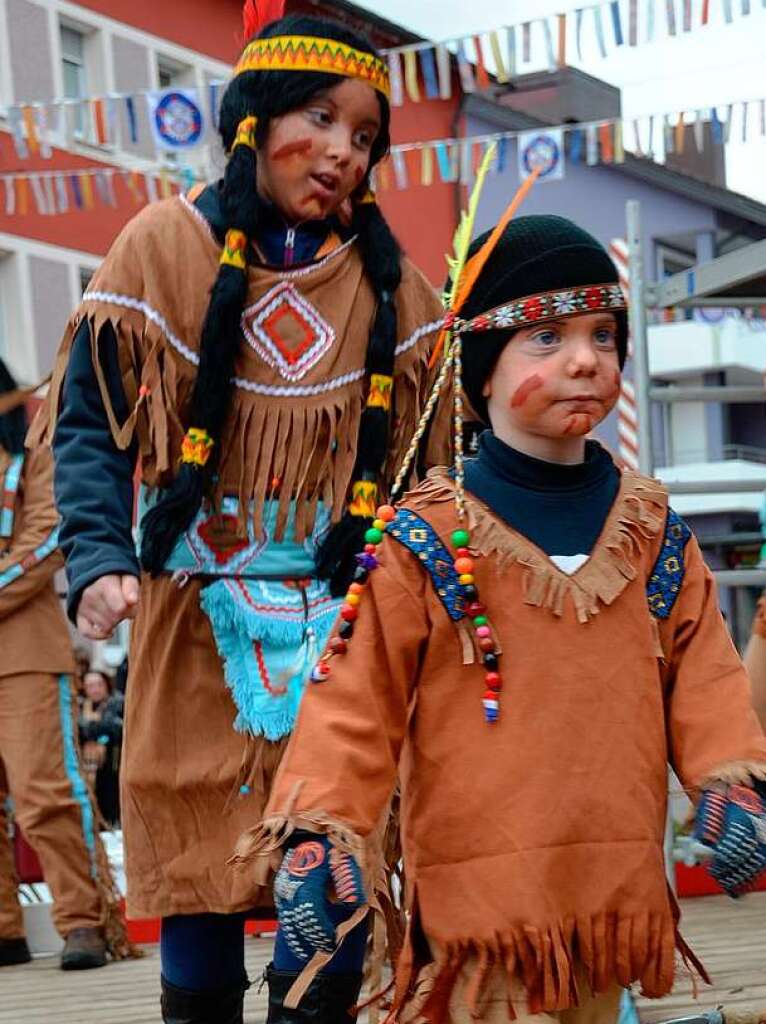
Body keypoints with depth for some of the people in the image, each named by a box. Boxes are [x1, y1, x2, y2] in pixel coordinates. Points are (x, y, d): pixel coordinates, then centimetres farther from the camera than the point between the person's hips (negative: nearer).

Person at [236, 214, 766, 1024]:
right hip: (481, 892, -5)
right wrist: (317, 830, -18)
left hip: (616, 892, 5)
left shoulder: (655, 535, 9)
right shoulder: (424, 543, -6)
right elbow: (356, 701, -7)